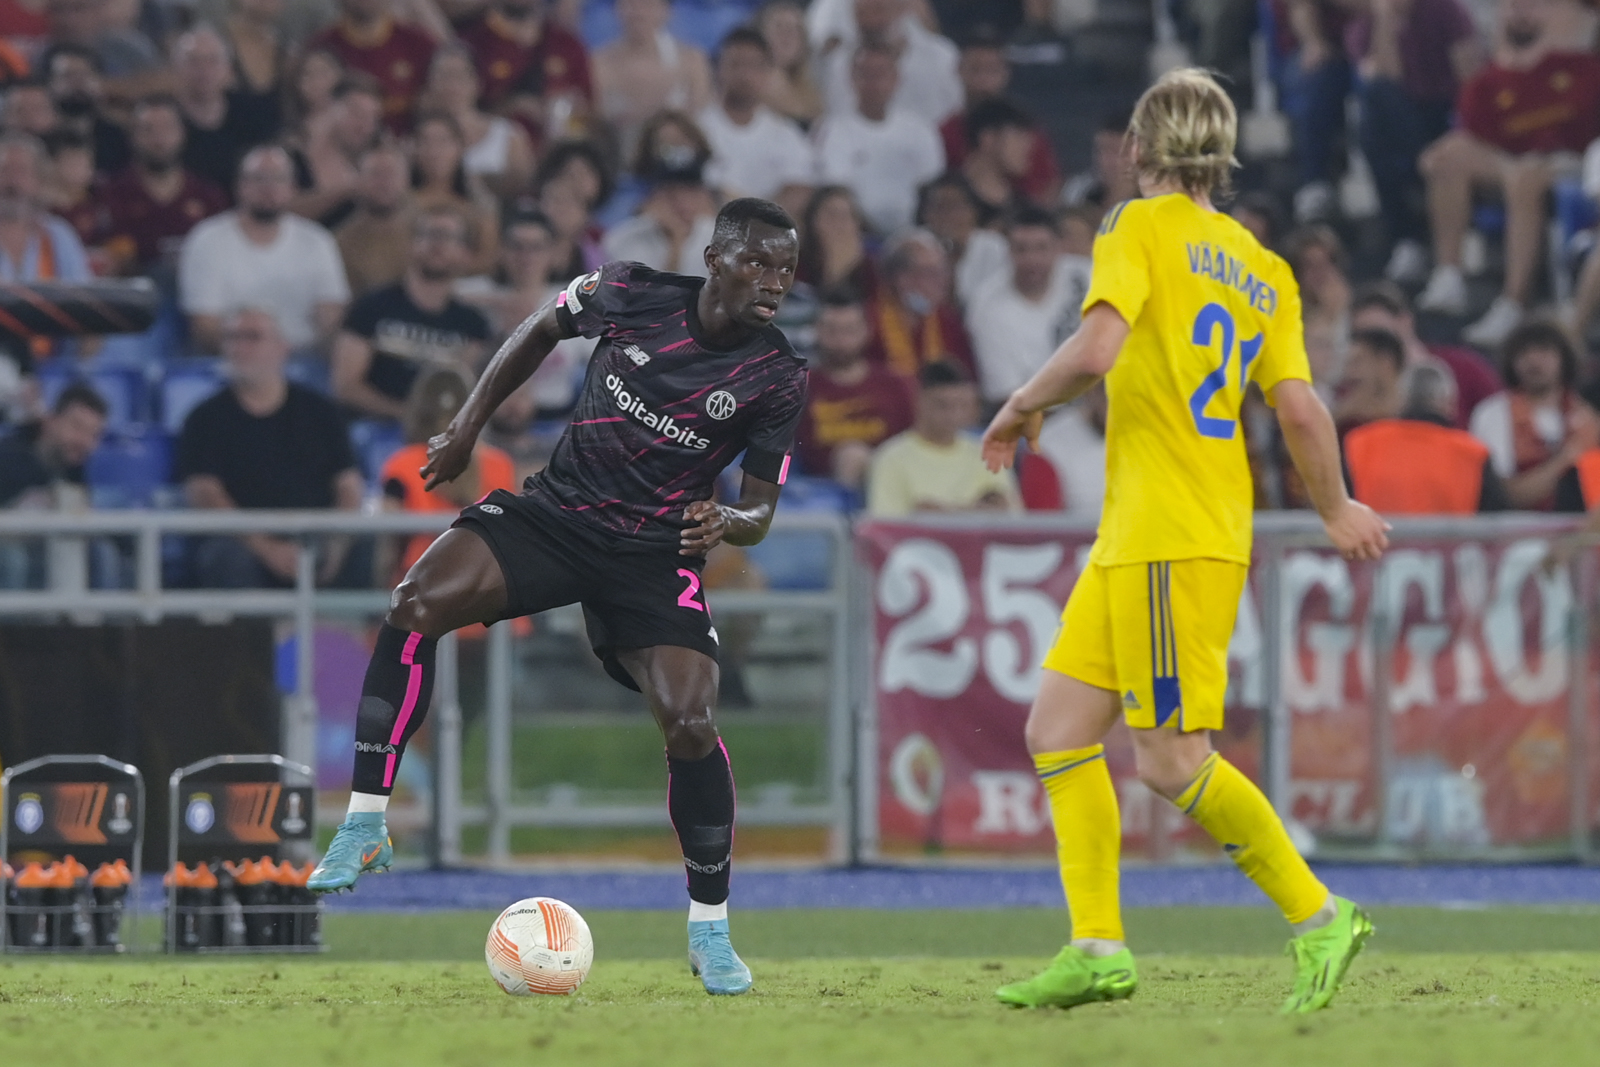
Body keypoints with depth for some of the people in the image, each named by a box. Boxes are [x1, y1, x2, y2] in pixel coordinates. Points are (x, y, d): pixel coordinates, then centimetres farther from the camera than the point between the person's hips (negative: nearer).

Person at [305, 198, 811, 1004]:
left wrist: (727, 522, -25)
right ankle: (366, 826, -16)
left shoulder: (777, 379, -8)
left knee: (690, 726, -20)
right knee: (416, 604, -24)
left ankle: (709, 929, 1)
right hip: (554, 509, 1)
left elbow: (760, 509, -1)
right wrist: (469, 425, 9)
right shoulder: (634, 296, -6)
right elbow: (542, 330, 13)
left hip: (656, 555, -1)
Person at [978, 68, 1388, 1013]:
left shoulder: (1143, 228, -6)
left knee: (1171, 760, -7)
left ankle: (1319, 918, -1)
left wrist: (1023, 406, -3)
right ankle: (1098, 950, 5)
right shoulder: (1263, 269, 13)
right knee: (1058, 730, 8)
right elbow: (1302, 409, 7)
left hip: (1171, 540, -8)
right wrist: (1337, 510, 22)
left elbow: (1096, 351, -21)